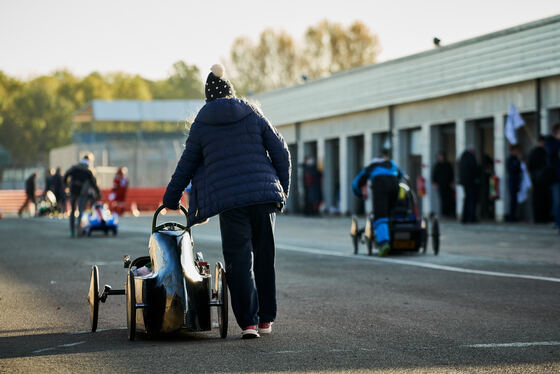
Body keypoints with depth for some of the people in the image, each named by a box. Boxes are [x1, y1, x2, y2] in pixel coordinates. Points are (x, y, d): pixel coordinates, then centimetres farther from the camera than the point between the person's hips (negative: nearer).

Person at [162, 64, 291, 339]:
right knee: (264, 256, 13)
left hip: (229, 199, -2)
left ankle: (248, 321, -8)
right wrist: (283, 187, 18)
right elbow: (280, 150, 7)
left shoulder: (201, 124, 6)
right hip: (264, 195, 2)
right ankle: (266, 319, 18)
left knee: (239, 259, 0)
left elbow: (186, 165, 12)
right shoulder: (253, 115, 8)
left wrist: (171, 198, 24)